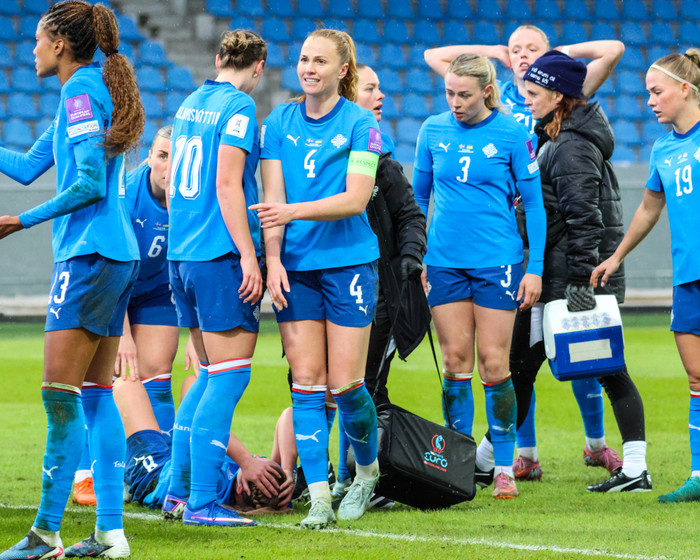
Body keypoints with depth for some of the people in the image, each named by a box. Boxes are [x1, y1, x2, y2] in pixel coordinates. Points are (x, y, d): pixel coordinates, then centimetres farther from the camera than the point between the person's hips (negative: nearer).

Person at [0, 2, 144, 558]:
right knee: (95, 395, 8)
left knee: (60, 393, -11)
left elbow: (89, 182, -17)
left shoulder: (82, 91, -9)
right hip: (116, 255, 10)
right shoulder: (91, 91, 20)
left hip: (89, 255, -10)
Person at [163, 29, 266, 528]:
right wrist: (249, 256, -17)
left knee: (210, 374, 16)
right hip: (220, 255, -9)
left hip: (182, 255, 9)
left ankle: (178, 491, 16)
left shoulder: (190, 104, 15)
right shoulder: (239, 107, -9)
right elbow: (226, 184, -16)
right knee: (229, 376, -6)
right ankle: (201, 501, -10)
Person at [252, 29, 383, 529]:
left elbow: (356, 198, -11)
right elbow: (273, 197, 5)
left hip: (348, 262, -3)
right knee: (307, 382, -3)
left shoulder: (361, 124, -3)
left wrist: (295, 211, -23)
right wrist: (273, 259, -6)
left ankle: (367, 472, 22)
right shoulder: (278, 123, 8)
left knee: (345, 383, -4)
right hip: (296, 267, 3)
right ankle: (320, 497, -3)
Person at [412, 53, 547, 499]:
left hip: (497, 261, -3)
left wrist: (535, 268, -3)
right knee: (456, 361, 2)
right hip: (444, 262, 3)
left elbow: (534, 202, 1)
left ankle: (504, 467, 5)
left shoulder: (512, 135, -4)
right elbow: (418, 195, 16)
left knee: (494, 363, -3)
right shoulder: (433, 131, 5)